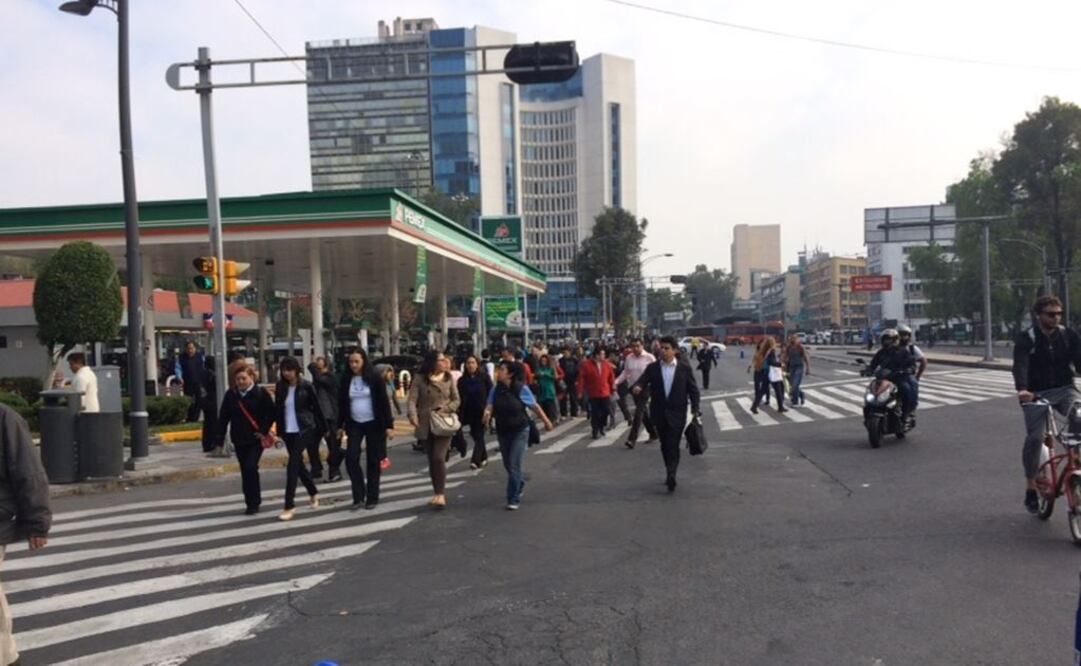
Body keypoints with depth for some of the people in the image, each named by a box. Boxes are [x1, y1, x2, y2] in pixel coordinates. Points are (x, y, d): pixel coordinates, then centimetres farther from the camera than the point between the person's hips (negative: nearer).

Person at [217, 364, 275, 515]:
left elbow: (271, 413, -5)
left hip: (256, 439, -4)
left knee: (251, 467, -15)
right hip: (239, 440, 4)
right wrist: (220, 439, 2)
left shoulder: (261, 393, -8)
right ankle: (251, 502, 21)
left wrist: (263, 431, -13)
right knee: (245, 471, 9)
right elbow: (223, 418, 4)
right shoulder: (230, 395, 2)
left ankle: (254, 503, -3)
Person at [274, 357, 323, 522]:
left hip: (304, 430, -5)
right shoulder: (280, 386, 2)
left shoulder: (306, 386, -10)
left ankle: (290, 506, -8)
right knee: (299, 465, 15)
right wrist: (279, 431, 6)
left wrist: (323, 428, 1)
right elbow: (277, 409, 8)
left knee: (292, 466, -12)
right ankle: (313, 493, 37)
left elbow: (316, 407, -4)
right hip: (288, 431, 5)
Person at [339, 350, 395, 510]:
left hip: (374, 424, -3)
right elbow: (342, 404, 8)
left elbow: (384, 402, -9)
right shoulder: (346, 379, 1)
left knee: (373, 461, 4)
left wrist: (389, 425, -13)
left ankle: (372, 498, 14)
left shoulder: (375, 377, -8)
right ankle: (359, 496, 5)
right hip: (354, 424, 3)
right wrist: (340, 426, 7)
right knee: (351, 458, -8)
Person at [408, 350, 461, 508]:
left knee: (439, 458, -15)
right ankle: (438, 494, 20)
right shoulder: (419, 379, -3)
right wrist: (413, 416, -29)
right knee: (432, 460, 8)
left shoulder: (449, 378, 2)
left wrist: (445, 409, -12)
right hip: (426, 425, 1)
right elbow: (412, 399, -10)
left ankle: (441, 494, -7)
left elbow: (456, 400, 7)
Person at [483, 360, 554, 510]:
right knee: (508, 464, 17)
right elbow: (490, 406, -11)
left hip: (520, 431, -4)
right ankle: (519, 484, 47)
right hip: (502, 431, 4)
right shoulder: (495, 389, -6)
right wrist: (487, 413, -35)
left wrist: (546, 421, 2)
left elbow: (535, 406, -6)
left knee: (514, 465, -9)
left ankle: (514, 500, 1)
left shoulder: (521, 389, -15)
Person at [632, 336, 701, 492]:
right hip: (659, 413, 3)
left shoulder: (685, 368, -1)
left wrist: (695, 408, -9)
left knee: (673, 446, -10)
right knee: (665, 446, 13)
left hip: (676, 414, -3)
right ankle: (671, 474, 29)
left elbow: (693, 389, 2)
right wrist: (637, 388, -31)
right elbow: (642, 381, -7)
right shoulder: (652, 368, 2)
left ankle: (671, 476, -12)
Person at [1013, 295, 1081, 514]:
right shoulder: (1027, 339, -7)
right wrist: (1022, 389, -40)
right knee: (1034, 438, -12)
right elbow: (1020, 366, -21)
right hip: (1036, 394, -2)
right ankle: (1030, 488, 4)